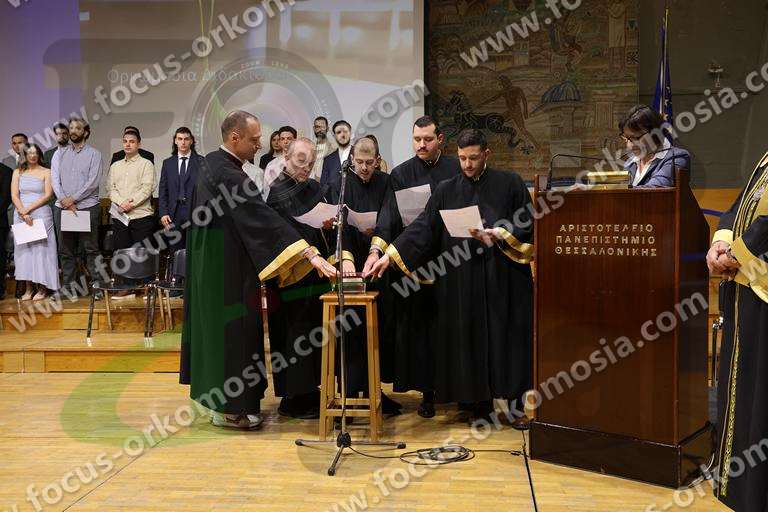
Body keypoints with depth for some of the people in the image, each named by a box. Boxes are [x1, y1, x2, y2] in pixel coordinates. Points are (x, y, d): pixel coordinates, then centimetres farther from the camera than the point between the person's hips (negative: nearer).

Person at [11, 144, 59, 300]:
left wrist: (29, 209, -11)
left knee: (41, 247, -3)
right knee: (24, 248, 2)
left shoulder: (46, 172, 3)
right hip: (21, 214, 3)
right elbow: (14, 196, 3)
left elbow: (48, 195, -5)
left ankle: (42, 288, 3)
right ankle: (28, 288, 7)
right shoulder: (18, 172, 11)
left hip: (41, 214, -3)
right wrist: (23, 213, -11)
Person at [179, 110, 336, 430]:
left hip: (211, 264, 10)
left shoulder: (212, 163, 8)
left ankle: (217, 394, 29)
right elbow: (264, 218, -30)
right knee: (232, 328, -1)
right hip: (228, 269, -10)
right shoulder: (227, 174, -23)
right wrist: (310, 253, -33)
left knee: (216, 325, 16)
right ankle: (229, 409, 9)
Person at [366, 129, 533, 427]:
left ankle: (518, 403, 12)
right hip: (462, 282, 2)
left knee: (507, 337, 1)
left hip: (504, 280, -2)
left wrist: (497, 234, -15)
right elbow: (423, 228, 2)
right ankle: (479, 403, 14)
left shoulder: (510, 184, 3)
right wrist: (390, 255, -8)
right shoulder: (446, 191, 8)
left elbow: (527, 226, 1)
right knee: (470, 340, 3)